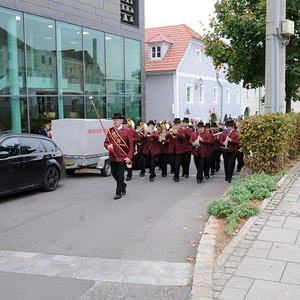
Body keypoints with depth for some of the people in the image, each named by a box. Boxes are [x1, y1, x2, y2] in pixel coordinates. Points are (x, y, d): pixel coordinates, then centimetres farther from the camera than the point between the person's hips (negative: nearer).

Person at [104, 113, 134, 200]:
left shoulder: (127, 131, -6)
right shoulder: (110, 130, 7)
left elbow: (131, 145, -6)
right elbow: (105, 142, 12)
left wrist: (129, 157, -14)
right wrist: (108, 146, -12)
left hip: (122, 157, -5)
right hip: (112, 157, 5)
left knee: (120, 175, -1)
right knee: (114, 174, 15)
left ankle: (118, 193, 10)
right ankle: (123, 185, 40)